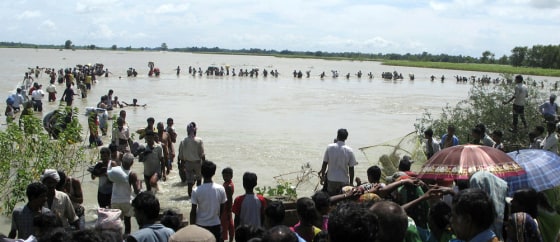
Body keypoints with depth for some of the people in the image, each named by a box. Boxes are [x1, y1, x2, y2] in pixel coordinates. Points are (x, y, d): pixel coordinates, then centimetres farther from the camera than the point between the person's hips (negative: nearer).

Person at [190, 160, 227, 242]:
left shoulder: (196, 191, -15)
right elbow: (222, 209, 1)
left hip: (201, 225, -2)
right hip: (216, 225, 2)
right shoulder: (220, 189, -9)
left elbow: (193, 211, -10)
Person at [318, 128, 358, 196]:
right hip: (344, 180, -1)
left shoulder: (329, 147, -7)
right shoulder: (349, 150, -9)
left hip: (331, 180, 1)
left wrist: (322, 175, 10)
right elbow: (351, 169, -6)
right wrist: (351, 183, 4)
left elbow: (325, 163, -3)